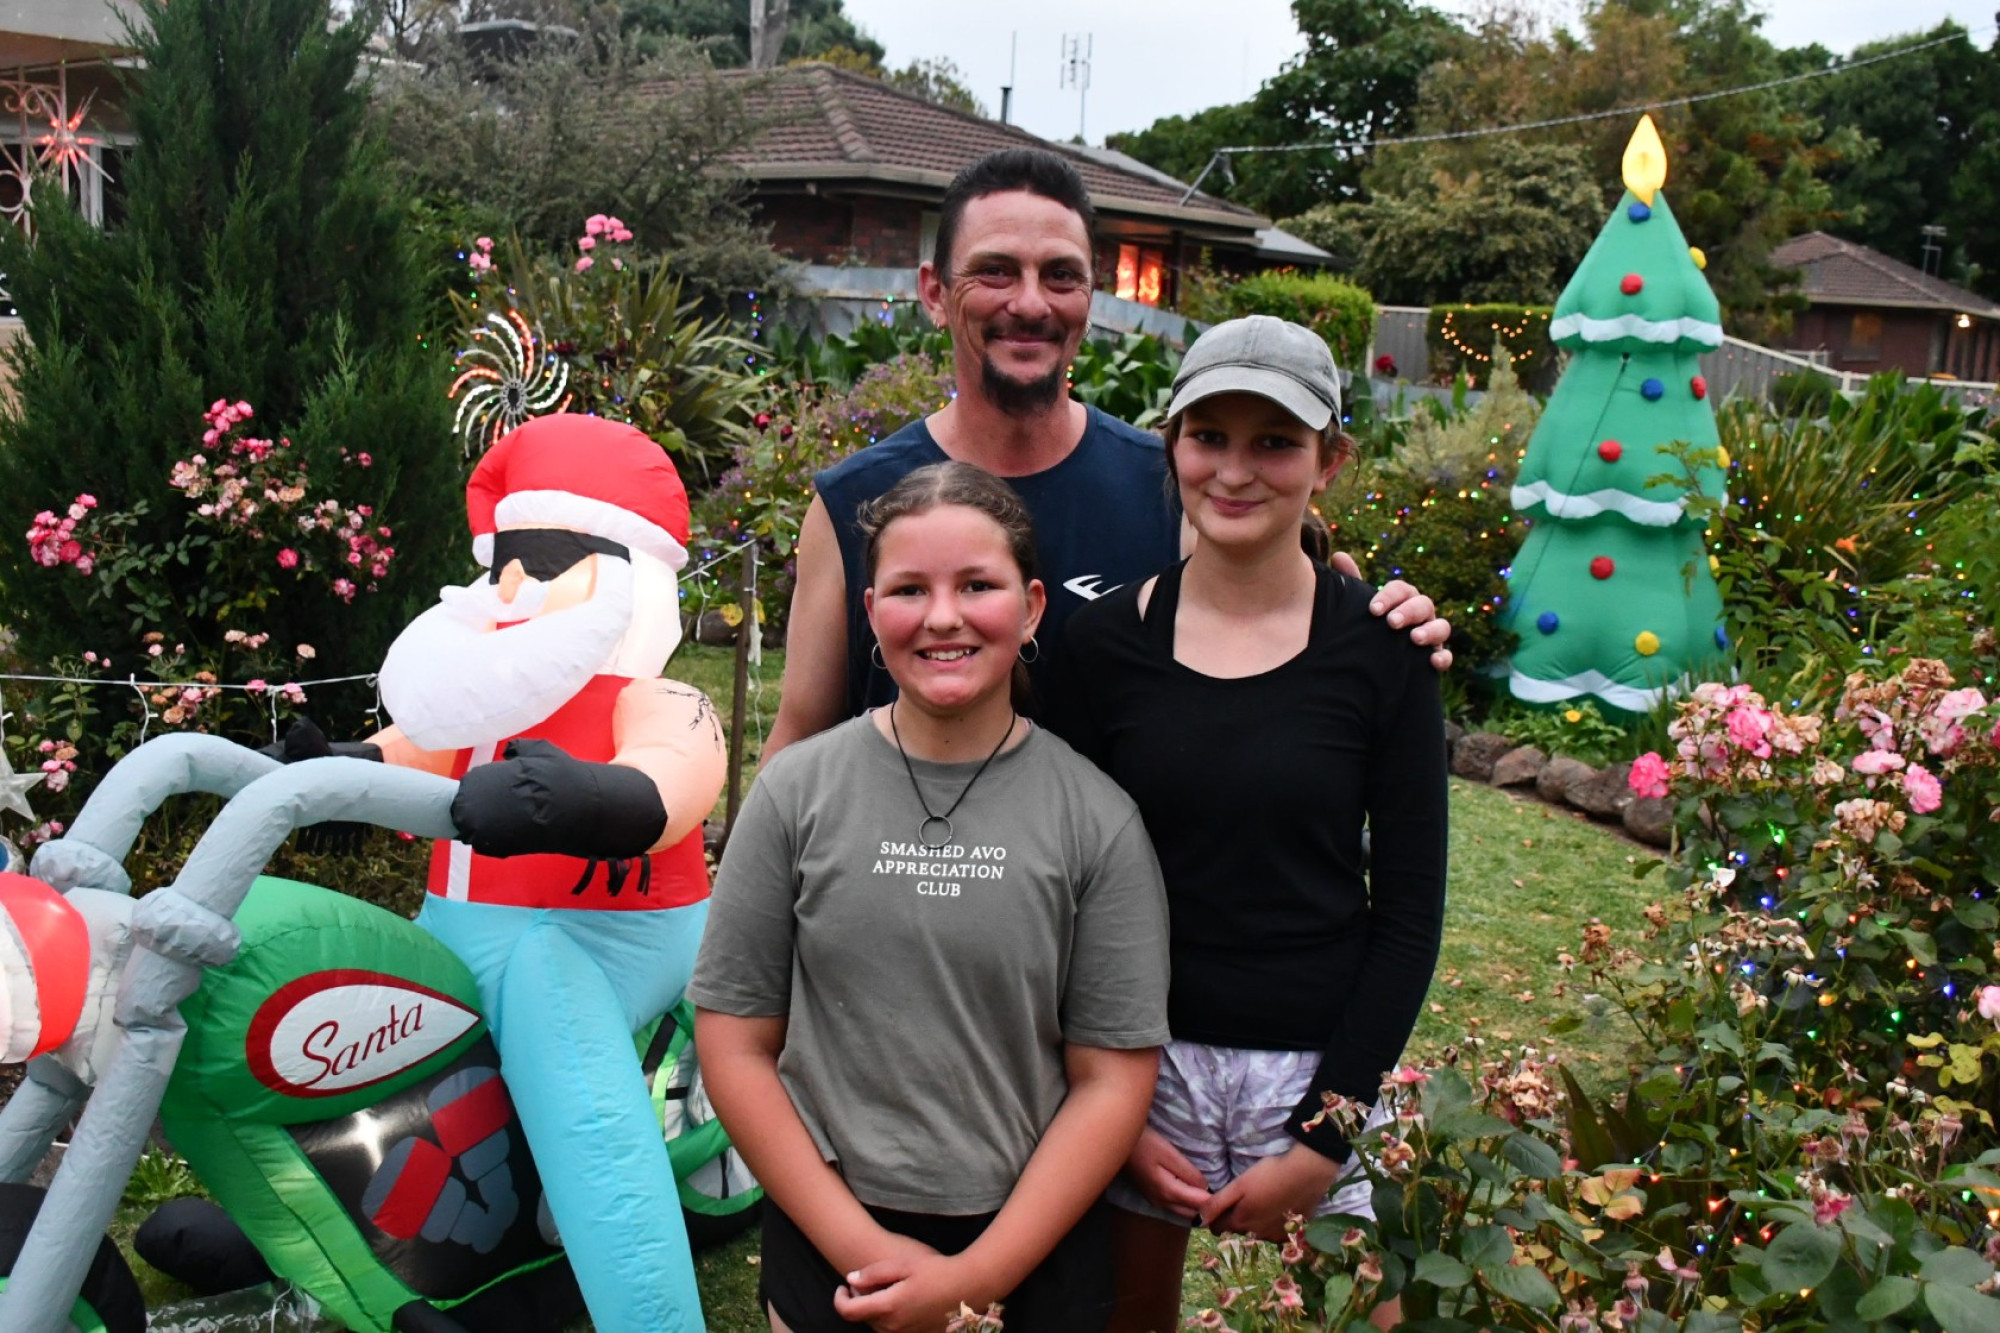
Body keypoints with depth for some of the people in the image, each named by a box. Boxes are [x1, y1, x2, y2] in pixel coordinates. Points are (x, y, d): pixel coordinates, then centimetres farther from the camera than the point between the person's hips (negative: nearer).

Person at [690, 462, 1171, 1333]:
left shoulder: (1096, 820, -8)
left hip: (1036, 1246, 0)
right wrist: (861, 1247, -9)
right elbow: (735, 1041, -4)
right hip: (828, 1242, 0)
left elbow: (1113, 1078, -6)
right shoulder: (797, 793, -6)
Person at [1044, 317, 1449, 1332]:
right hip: (1141, 1054, 1)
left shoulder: (1382, 647, -7)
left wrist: (1324, 1137, -8)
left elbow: (1409, 910, -4)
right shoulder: (1107, 639, -3)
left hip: (1317, 1065, -1)